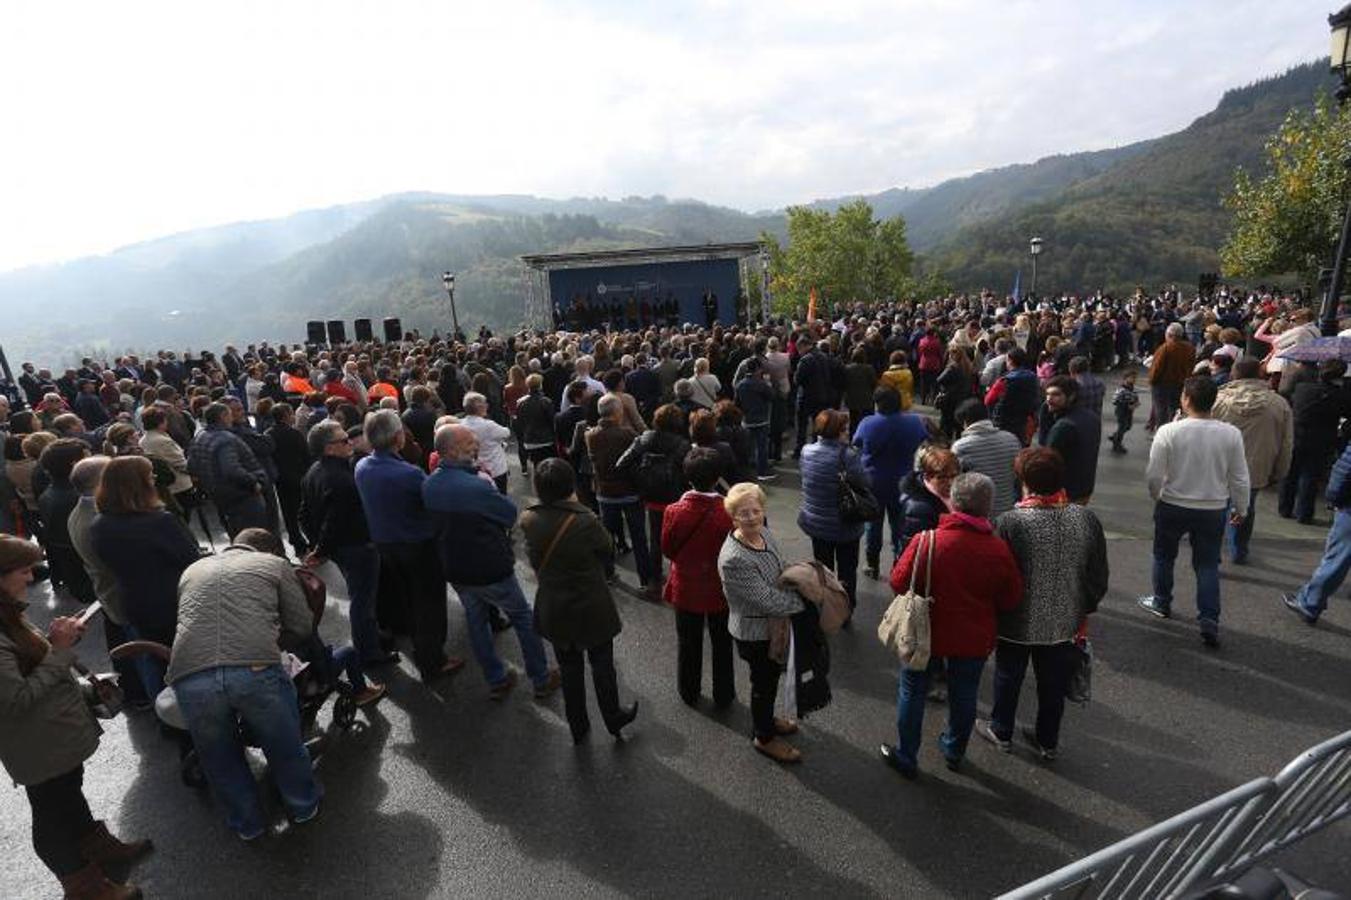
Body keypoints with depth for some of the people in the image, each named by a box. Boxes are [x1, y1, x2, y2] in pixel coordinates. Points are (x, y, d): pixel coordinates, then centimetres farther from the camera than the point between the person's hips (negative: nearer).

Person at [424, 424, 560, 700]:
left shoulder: (429, 485, -6)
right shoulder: (477, 486, -30)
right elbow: (511, 514, -17)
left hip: (454, 569, 6)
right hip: (490, 569, -6)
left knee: (476, 621, 22)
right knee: (523, 618, 13)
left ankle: (496, 681, 34)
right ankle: (541, 679, 25)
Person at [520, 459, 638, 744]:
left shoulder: (530, 521, -14)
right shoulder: (585, 522, -27)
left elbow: (534, 560, 2)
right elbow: (609, 550, -9)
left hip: (553, 610, 4)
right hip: (592, 610, -3)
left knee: (569, 669, 22)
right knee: (602, 666, 20)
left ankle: (578, 727, 40)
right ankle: (613, 720, 40)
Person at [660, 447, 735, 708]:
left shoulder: (674, 512, -22)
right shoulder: (729, 513, -27)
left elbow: (667, 550, -7)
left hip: (686, 590, 1)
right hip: (720, 591, -1)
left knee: (688, 644, 22)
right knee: (722, 645, 21)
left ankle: (689, 693, 41)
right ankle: (723, 696, 38)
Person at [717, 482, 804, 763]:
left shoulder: (763, 533, -8)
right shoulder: (734, 559, -34)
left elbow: (781, 571, 9)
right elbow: (768, 601, -31)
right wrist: (807, 599, -21)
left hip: (773, 624, 8)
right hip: (755, 632, -8)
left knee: (772, 674, 27)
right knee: (764, 681, 14)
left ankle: (765, 719, 54)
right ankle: (763, 737, 40)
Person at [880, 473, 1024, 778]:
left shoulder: (926, 540, -23)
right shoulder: (999, 550, -16)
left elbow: (898, 582, -14)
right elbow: (1011, 600, -5)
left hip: (925, 634, -2)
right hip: (974, 640, 2)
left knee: (912, 693, 16)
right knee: (963, 696, 23)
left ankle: (906, 757, 29)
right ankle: (954, 752, 44)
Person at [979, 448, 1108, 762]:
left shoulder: (1011, 522, -24)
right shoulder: (1086, 519, -11)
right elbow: (1099, 577, -1)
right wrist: (1086, 610, 14)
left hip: (1018, 621, -3)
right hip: (1063, 622, 4)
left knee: (1008, 677, 18)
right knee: (1053, 683, 21)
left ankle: (1001, 731, 36)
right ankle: (1048, 742, 37)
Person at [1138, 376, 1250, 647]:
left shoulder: (1168, 431, -18)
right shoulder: (1231, 434, -10)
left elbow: (1153, 475, -13)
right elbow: (1239, 479, -3)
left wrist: (1157, 496, 8)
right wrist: (1241, 508, 14)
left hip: (1172, 506, -2)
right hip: (1213, 510, 2)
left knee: (1164, 555, 20)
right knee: (1208, 565, 14)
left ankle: (1162, 602, 36)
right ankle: (1209, 622, 10)